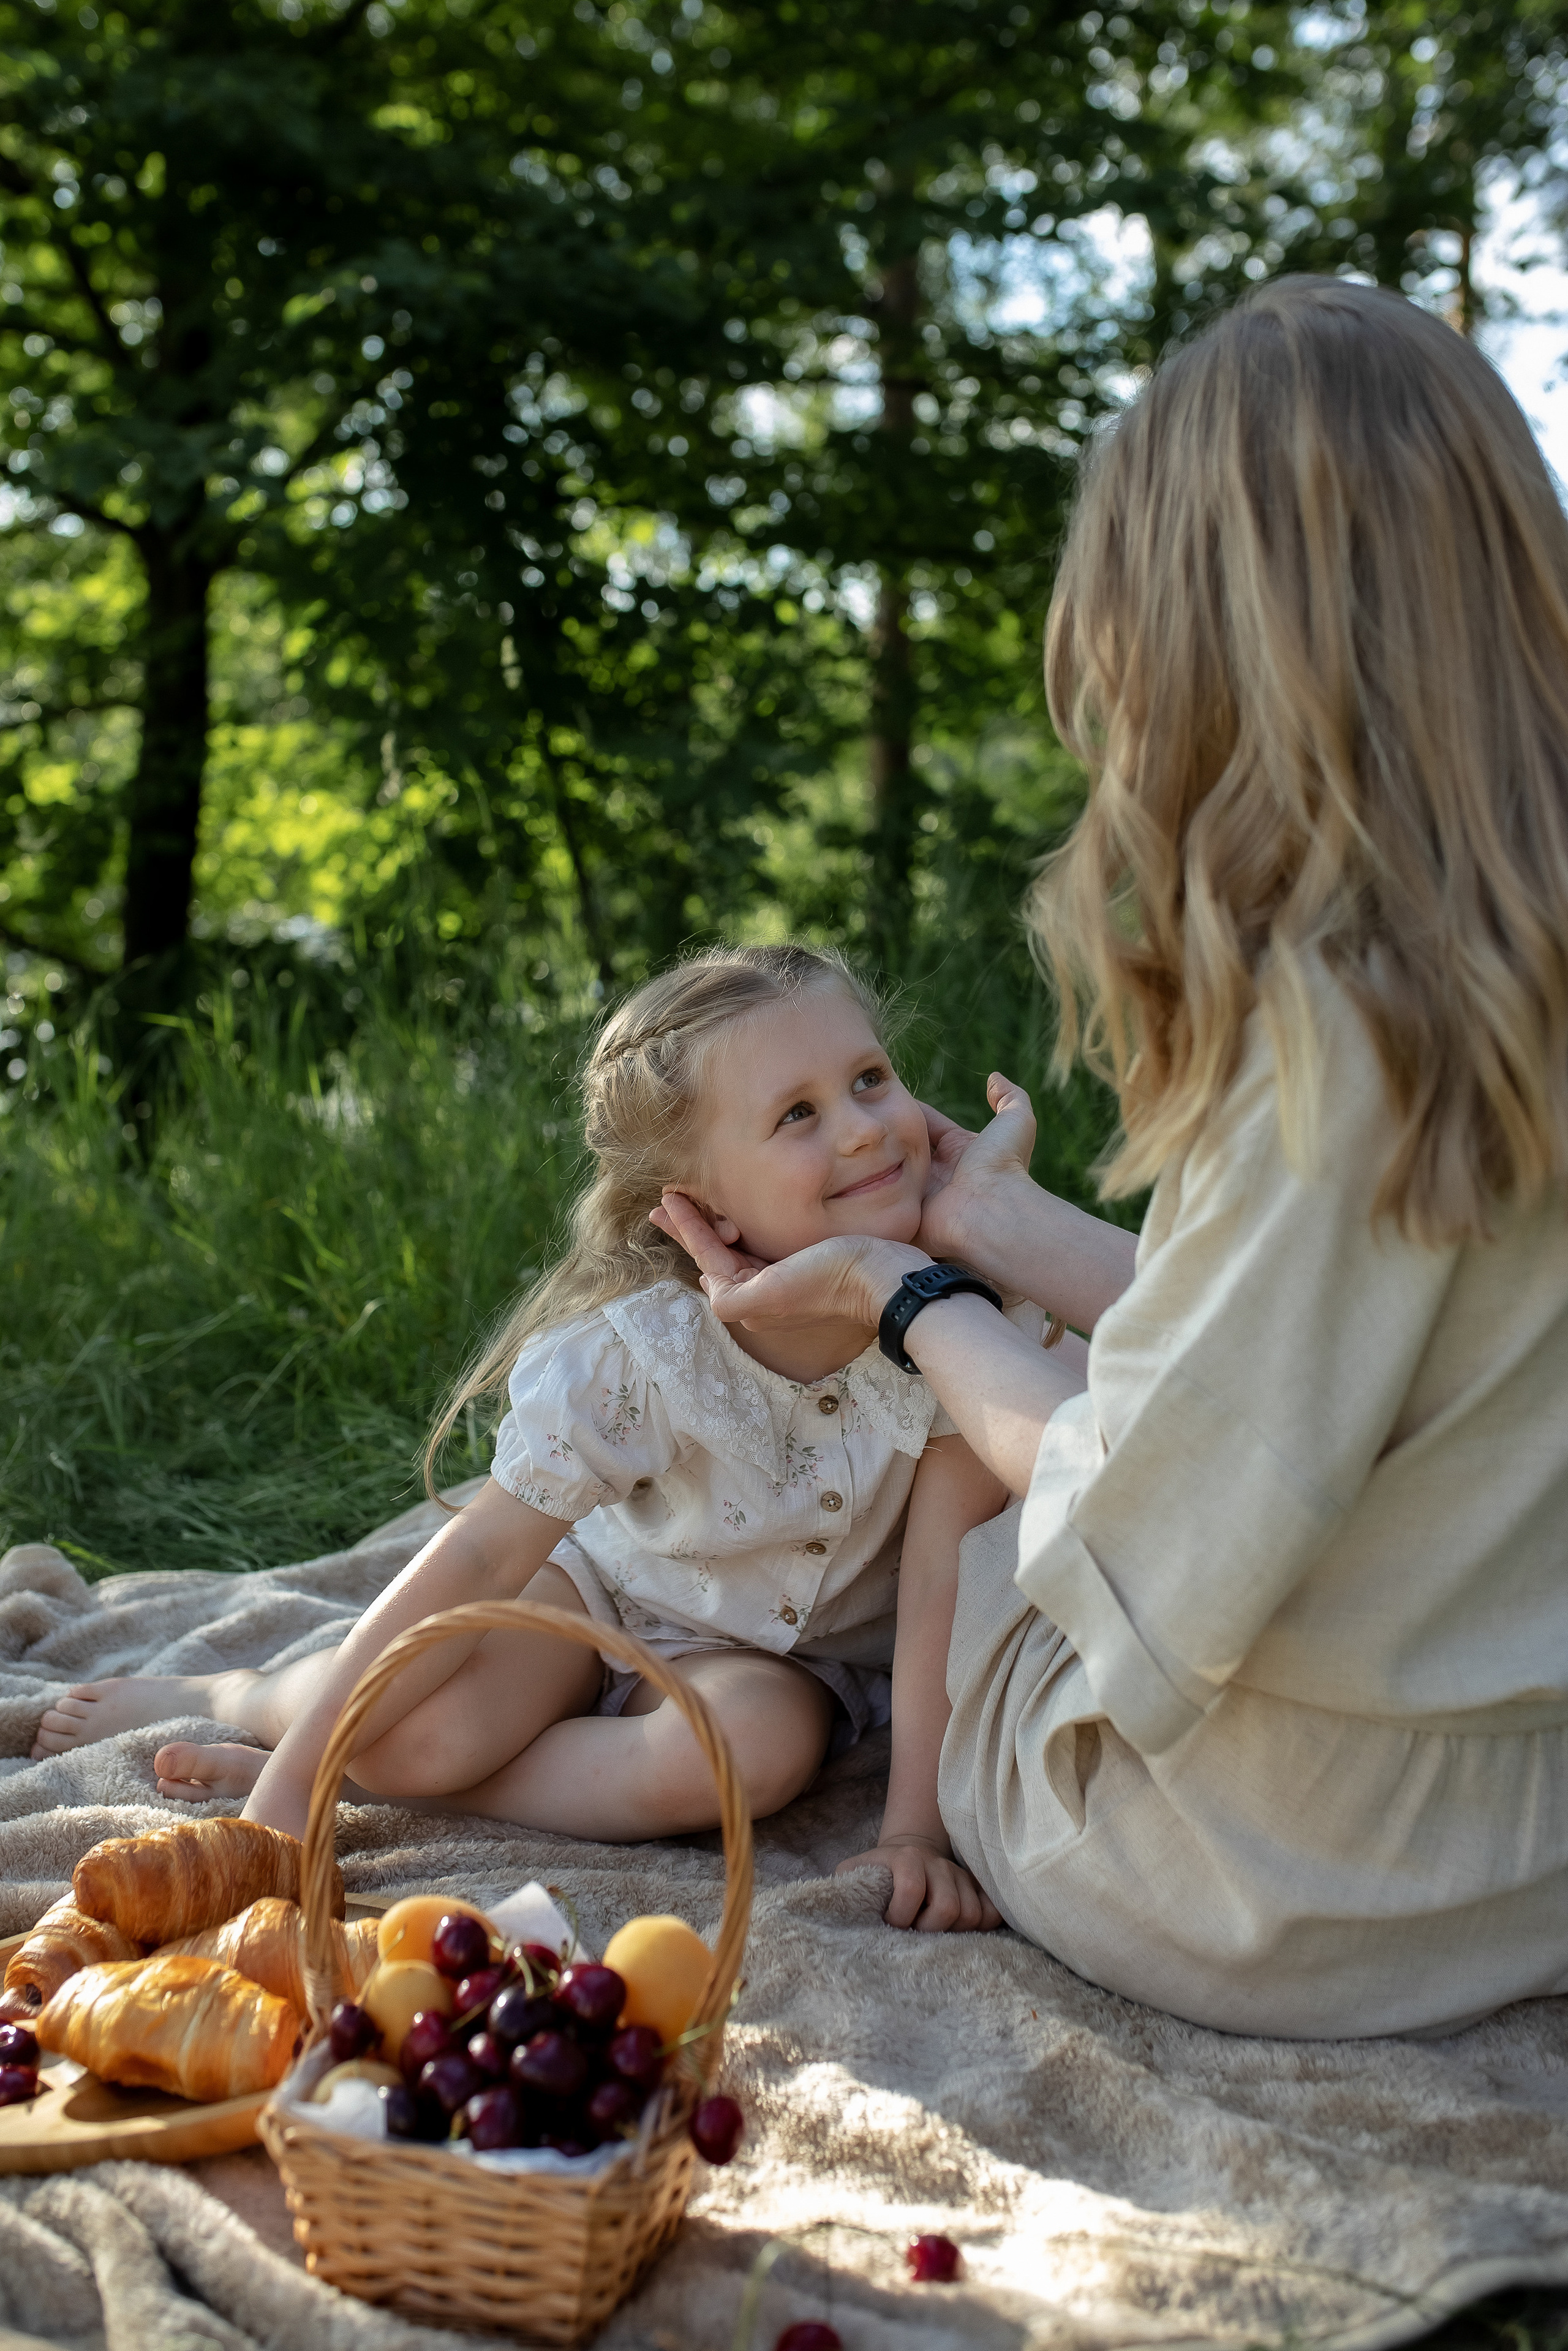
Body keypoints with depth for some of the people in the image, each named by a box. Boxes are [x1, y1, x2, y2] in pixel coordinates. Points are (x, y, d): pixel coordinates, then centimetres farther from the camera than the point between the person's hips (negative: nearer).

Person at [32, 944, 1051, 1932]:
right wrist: (292, 1778, -25)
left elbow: (946, 1573, -26)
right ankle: (224, 1697, 12)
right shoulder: (637, 1348, -28)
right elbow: (481, 1558, -24)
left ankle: (358, 1772, -15)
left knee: (757, 1743, -33)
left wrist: (917, 1829, -31)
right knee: (422, 1729, -25)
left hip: (796, 1657, 1)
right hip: (619, 1583, -1)